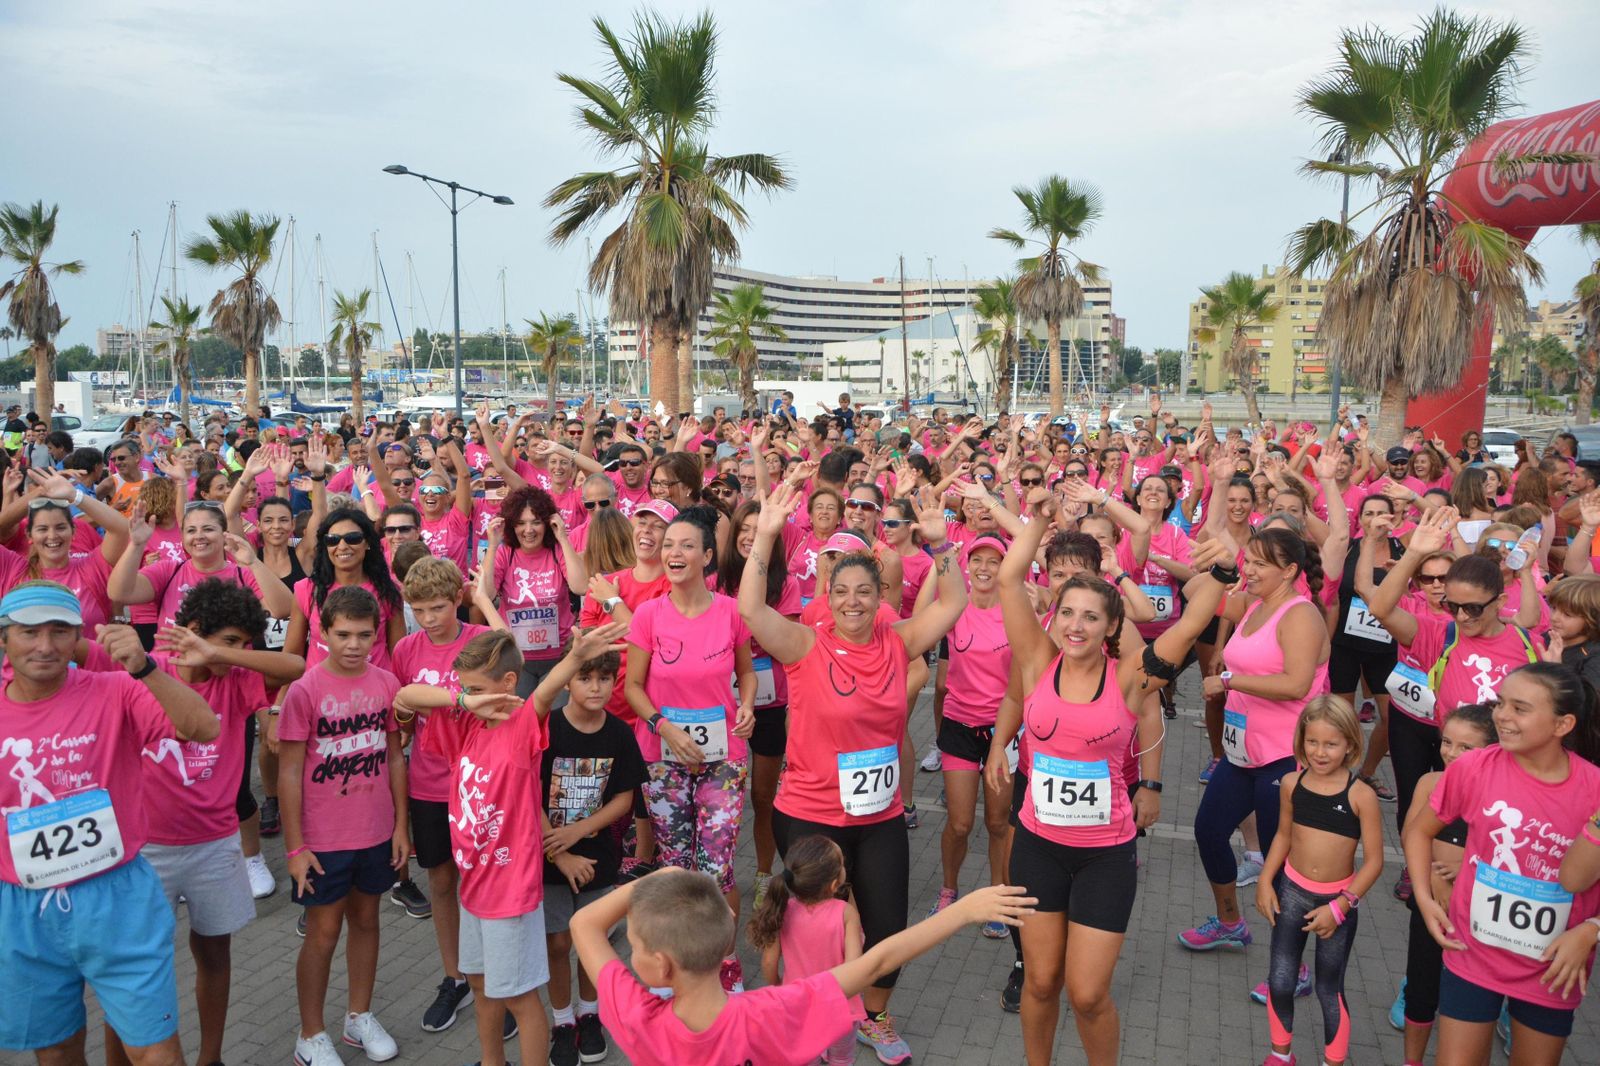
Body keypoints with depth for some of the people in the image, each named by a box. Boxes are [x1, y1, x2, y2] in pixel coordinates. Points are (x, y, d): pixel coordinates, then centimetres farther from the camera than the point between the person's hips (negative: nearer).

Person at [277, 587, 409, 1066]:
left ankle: (360, 1016, 35)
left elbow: (394, 757, 5)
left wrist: (401, 825, 4)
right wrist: (294, 846, -10)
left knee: (366, 920, 17)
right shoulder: (304, 690, -15)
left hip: (377, 834, 4)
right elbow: (289, 773, -11)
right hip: (322, 840, -3)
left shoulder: (387, 684, -4)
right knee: (323, 933, 8)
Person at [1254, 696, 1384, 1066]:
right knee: (1280, 982, 6)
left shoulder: (1361, 795, -18)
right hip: (1292, 891, 3)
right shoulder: (1292, 784, -7)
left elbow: (1374, 861, -13)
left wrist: (1340, 907, -16)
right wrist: (1265, 882, 1)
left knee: (1330, 990, 10)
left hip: (1338, 899, -3)